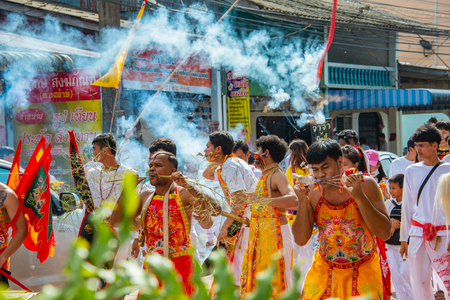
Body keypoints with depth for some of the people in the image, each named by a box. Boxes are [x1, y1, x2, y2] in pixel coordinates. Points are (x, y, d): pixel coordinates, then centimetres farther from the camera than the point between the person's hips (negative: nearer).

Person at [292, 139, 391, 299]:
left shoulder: (365, 185, -12)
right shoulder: (313, 193, -6)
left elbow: (385, 233, -19)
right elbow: (301, 240, -5)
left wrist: (360, 197, -27)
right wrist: (303, 202, -17)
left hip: (363, 271, -2)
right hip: (324, 271, 2)